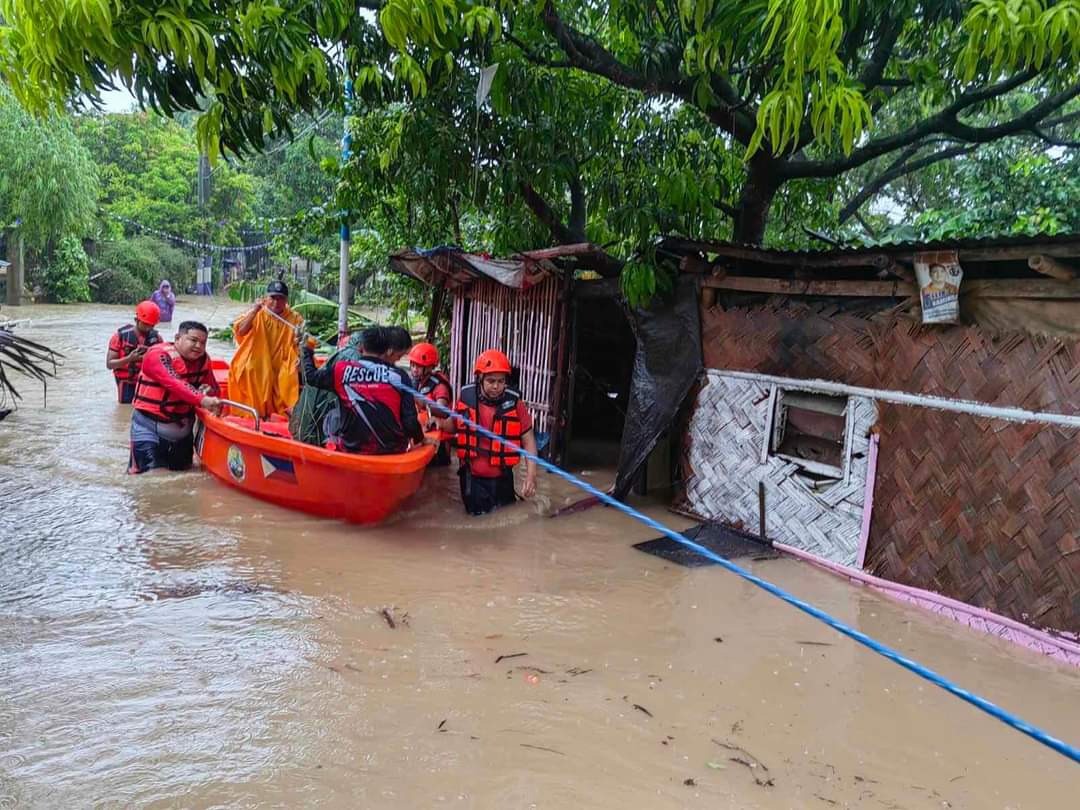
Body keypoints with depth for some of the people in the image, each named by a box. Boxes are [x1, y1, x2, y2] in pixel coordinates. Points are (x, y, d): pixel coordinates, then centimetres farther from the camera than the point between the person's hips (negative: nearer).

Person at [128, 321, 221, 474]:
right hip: (149, 423, -6)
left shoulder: (202, 359, 0)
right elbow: (175, 384, -34)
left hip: (181, 426, 6)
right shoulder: (158, 355, -19)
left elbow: (213, 388, 5)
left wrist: (209, 391, -19)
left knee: (181, 470, 18)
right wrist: (202, 400, -47)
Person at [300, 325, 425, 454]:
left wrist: (307, 350, 26)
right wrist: (421, 439, 8)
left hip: (351, 448, 1)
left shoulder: (341, 369, -9)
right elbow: (409, 420, -11)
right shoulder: (400, 376, -11)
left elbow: (311, 377, 9)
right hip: (392, 451, -1)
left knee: (331, 418, 28)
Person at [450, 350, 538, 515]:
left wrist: (531, 475, -14)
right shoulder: (465, 397, -7)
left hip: (502, 479, -1)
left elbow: (528, 439, -6)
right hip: (472, 478, 1)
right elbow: (453, 426, 13)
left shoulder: (514, 402, -12)